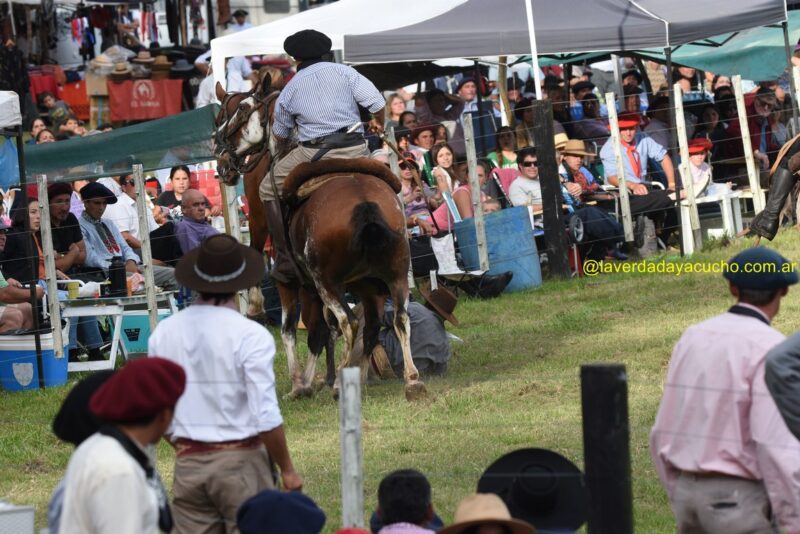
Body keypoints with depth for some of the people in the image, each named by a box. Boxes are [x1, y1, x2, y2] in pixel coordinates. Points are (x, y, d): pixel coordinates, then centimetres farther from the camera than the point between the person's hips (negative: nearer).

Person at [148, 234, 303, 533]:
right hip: (241, 460, -4)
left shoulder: (164, 333, 2)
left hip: (188, 463, 4)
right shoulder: (251, 336, -13)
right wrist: (287, 470, -3)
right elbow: (266, 418, -16)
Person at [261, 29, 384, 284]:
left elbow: (280, 136, 19)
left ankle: (286, 260, 6)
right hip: (355, 150, 1)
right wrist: (378, 122, 19)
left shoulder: (290, 90, 9)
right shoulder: (343, 72, 5)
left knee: (269, 189, 15)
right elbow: (377, 102, -4)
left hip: (314, 155, -1)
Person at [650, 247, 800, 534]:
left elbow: (663, 435, 12)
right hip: (738, 498, -7)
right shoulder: (768, 348, -13)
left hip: (687, 492, 7)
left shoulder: (692, 338, 8)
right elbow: (777, 445, -19)